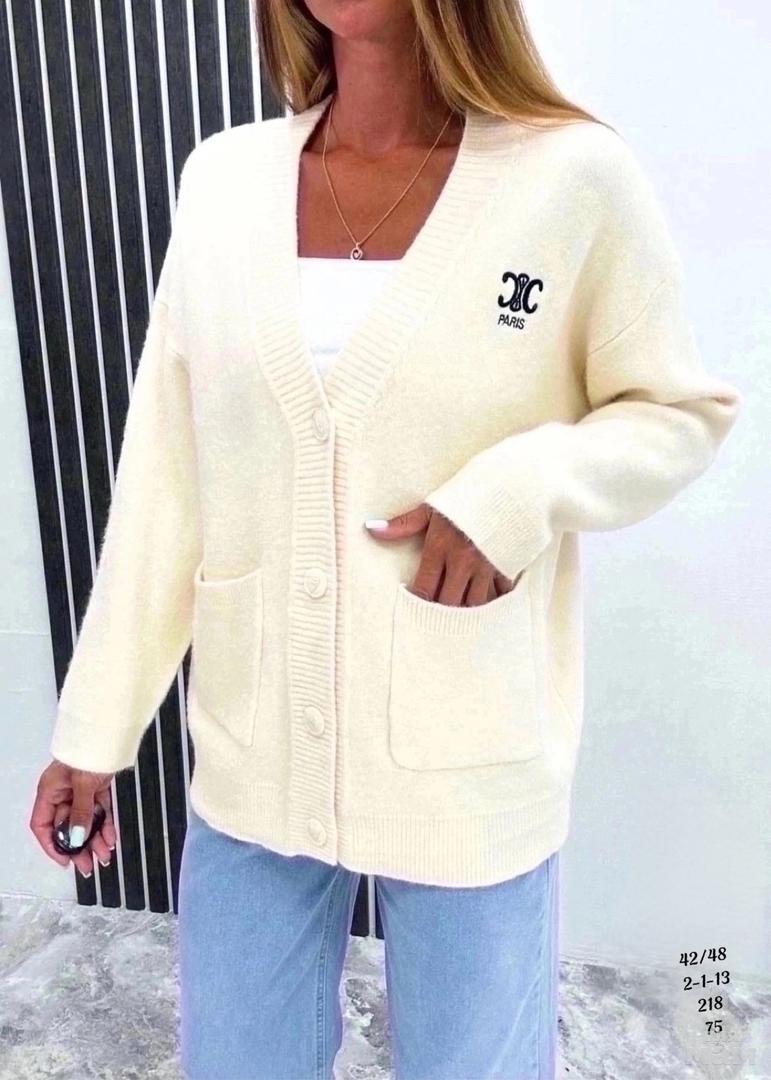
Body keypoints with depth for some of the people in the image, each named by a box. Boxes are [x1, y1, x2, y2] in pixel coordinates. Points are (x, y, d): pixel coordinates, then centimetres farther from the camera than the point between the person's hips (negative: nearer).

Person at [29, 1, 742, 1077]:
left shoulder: (575, 176, -8)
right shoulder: (222, 178, 2)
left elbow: (684, 412, 2)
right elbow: (165, 481, 3)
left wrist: (523, 487, -20)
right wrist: (95, 726, 5)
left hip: (467, 764, -2)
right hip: (252, 756, 3)